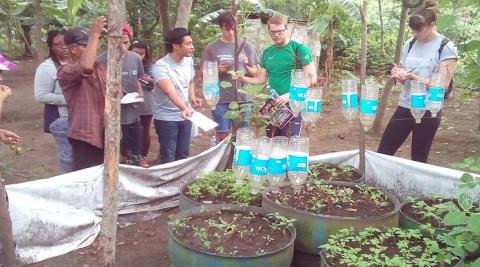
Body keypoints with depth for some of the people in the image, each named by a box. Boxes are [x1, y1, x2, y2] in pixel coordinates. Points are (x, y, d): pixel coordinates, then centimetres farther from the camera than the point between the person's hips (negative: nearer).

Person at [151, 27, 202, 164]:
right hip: (166, 118, -6)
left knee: (183, 155, 15)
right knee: (168, 158, 1)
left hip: (185, 117, 6)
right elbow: (169, 90, -36)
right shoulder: (161, 66, -21)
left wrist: (192, 97, -1)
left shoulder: (189, 61, 2)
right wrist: (184, 108, -52)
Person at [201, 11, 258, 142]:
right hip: (220, 100, -1)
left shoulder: (247, 46, 5)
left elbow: (255, 74, 7)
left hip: (243, 99, 1)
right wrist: (216, 70, -11)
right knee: (222, 136, 3)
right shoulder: (211, 48, 3)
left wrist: (246, 66, -13)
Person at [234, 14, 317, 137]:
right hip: (272, 106, 6)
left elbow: (312, 78, -11)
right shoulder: (267, 53, 10)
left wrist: (290, 95, -19)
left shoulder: (299, 49, -7)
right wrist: (243, 78, 0)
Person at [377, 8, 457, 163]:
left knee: (418, 159, 6)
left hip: (428, 111, -5)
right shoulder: (409, 44, 7)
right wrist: (399, 74, -10)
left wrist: (413, 77, -22)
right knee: (383, 153, 5)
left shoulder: (446, 48, -9)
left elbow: (443, 85, -14)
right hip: (404, 107, 5)